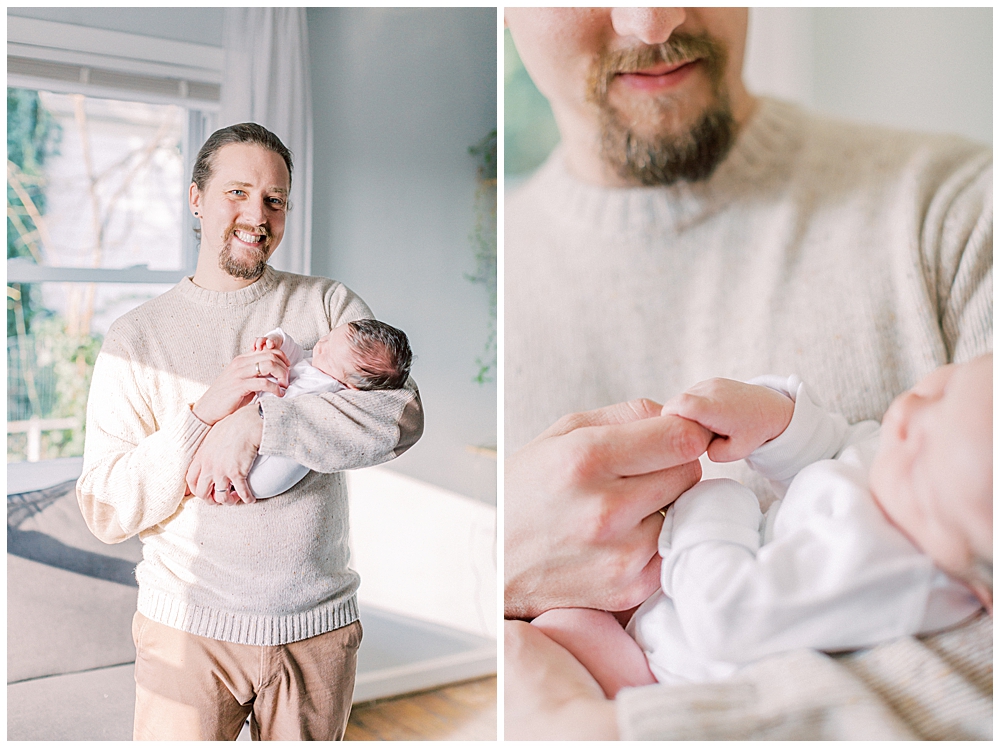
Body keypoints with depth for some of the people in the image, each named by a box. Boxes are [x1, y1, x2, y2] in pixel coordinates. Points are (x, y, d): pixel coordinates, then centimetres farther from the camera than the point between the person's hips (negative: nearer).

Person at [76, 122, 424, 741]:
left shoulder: (330, 305, 2)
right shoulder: (137, 337, 0)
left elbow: (403, 416, -15)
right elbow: (105, 512, -6)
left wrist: (258, 424, -24)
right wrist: (205, 411, -19)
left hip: (318, 625, 1)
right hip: (188, 623, -1)